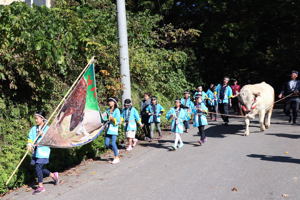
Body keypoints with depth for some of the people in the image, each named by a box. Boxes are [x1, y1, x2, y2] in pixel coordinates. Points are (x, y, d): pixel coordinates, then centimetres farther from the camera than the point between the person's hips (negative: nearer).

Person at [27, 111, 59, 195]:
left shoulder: (47, 128, -3)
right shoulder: (34, 128, 11)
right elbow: (30, 138, 6)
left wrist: (43, 135, -20)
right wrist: (29, 144, -12)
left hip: (43, 151, -6)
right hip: (35, 152, 6)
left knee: (38, 167, -11)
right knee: (40, 168, 9)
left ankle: (40, 186, 1)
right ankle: (53, 175, 31)